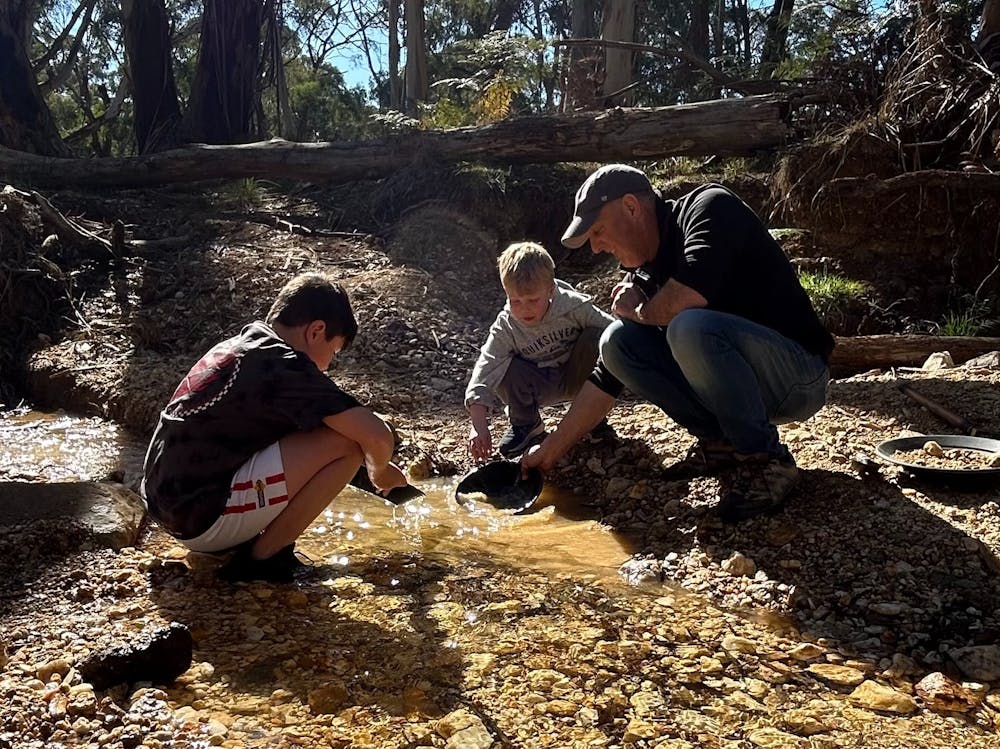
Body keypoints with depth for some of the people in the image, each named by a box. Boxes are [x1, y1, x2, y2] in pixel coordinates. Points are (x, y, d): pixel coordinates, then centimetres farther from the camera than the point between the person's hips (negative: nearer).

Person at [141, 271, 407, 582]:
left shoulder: (239, 346, 11)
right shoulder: (286, 366, -15)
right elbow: (378, 437, -21)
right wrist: (379, 472, 3)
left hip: (168, 504, 9)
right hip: (201, 518, -9)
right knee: (346, 442, -14)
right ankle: (261, 558, -3)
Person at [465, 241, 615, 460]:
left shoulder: (574, 306, -23)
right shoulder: (505, 329, -21)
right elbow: (484, 373, -28)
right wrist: (479, 426, -39)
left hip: (577, 376, 0)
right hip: (541, 386, 0)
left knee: (595, 338, -27)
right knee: (507, 370, -31)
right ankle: (525, 423, 0)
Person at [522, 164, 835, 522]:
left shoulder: (709, 206, -14)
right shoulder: (644, 275, 5)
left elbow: (688, 296, -35)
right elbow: (606, 378, 8)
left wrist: (637, 311, -12)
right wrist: (552, 449, 7)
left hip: (799, 376, -7)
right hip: (745, 385, 7)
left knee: (690, 328, -33)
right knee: (617, 342, -5)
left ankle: (764, 460, -14)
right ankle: (720, 441, 3)